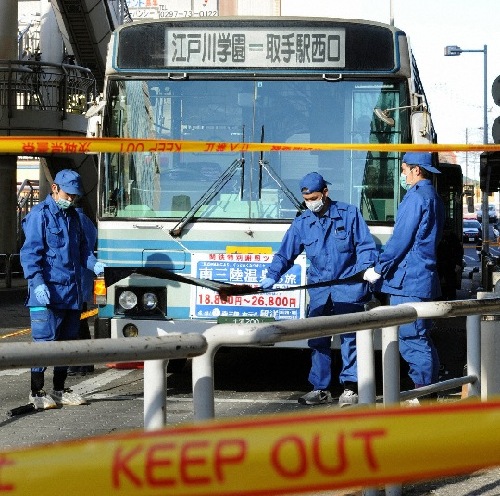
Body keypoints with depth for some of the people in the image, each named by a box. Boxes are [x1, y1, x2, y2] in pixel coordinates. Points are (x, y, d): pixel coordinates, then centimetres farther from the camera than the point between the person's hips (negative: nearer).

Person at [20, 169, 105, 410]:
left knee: (67, 340, 12)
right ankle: (36, 392, -1)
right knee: (45, 340, -9)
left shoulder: (72, 216, 17)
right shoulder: (40, 215, -6)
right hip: (47, 292, -8)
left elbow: (82, 248, 23)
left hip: (72, 291, 8)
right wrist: (37, 282, -21)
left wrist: (94, 264, 3)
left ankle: (59, 390, 22)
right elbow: (30, 252, -12)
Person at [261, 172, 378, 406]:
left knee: (349, 336, -8)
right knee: (317, 339, 3)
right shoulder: (301, 223, 10)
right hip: (319, 290, 4)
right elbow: (285, 254, 10)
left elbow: (366, 245, 1)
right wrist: (272, 276, -4)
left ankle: (351, 388, -5)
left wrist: (367, 267, -14)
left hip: (348, 285, -4)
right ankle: (320, 389, 10)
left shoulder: (349, 214, 2)